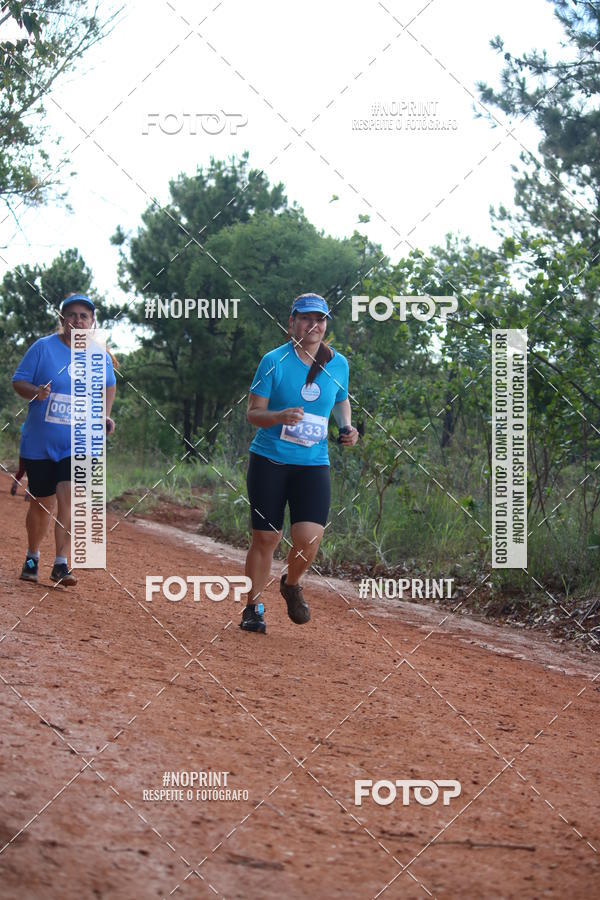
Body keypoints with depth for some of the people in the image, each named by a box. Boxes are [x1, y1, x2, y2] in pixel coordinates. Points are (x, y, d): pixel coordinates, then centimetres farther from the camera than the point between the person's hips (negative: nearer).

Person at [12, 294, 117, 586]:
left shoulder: (100, 357, 2)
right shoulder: (43, 347, -5)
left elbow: (109, 386, 20)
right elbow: (18, 380, -2)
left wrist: (105, 416, 6)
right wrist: (35, 392, -23)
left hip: (79, 443, 0)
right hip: (39, 442, 0)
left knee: (68, 496, -16)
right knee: (42, 503, 8)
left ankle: (61, 564, -13)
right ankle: (32, 558, 30)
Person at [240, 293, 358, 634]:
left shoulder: (339, 364, 4)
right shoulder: (274, 361, -5)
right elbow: (253, 413, -5)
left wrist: (347, 427, 4)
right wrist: (280, 417, -25)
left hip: (314, 464, 2)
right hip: (269, 461, -2)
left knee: (309, 536, -15)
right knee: (265, 538, 0)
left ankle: (292, 585, 17)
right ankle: (254, 607, 19)